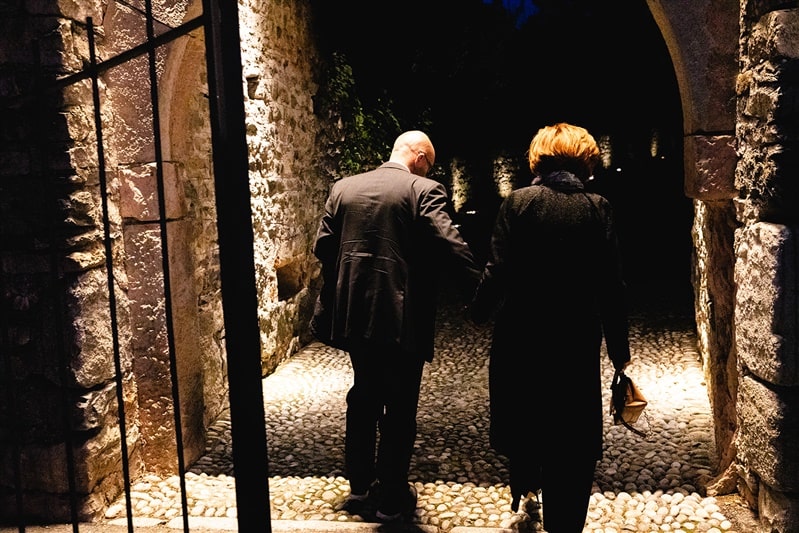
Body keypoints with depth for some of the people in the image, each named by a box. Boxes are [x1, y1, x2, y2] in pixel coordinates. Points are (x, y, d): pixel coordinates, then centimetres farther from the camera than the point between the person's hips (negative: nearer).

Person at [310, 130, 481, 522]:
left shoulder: (343, 188, 6)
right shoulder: (423, 190, -9)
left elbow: (322, 246, 8)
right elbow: (452, 247, -19)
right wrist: (478, 294, -13)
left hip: (353, 313, 5)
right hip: (401, 317, -5)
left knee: (363, 398, 20)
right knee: (399, 407, 8)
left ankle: (359, 487, 31)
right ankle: (392, 499, 18)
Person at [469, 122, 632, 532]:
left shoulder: (518, 202, -6)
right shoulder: (596, 208, -4)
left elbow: (498, 271, -10)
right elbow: (611, 287, -5)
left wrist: (478, 311, 9)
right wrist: (620, 354, 3)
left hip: (518, 338, 1)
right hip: (577, 344, 0)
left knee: (520, 420, 24)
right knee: (571, 443, 10)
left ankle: (524, 491, 42)